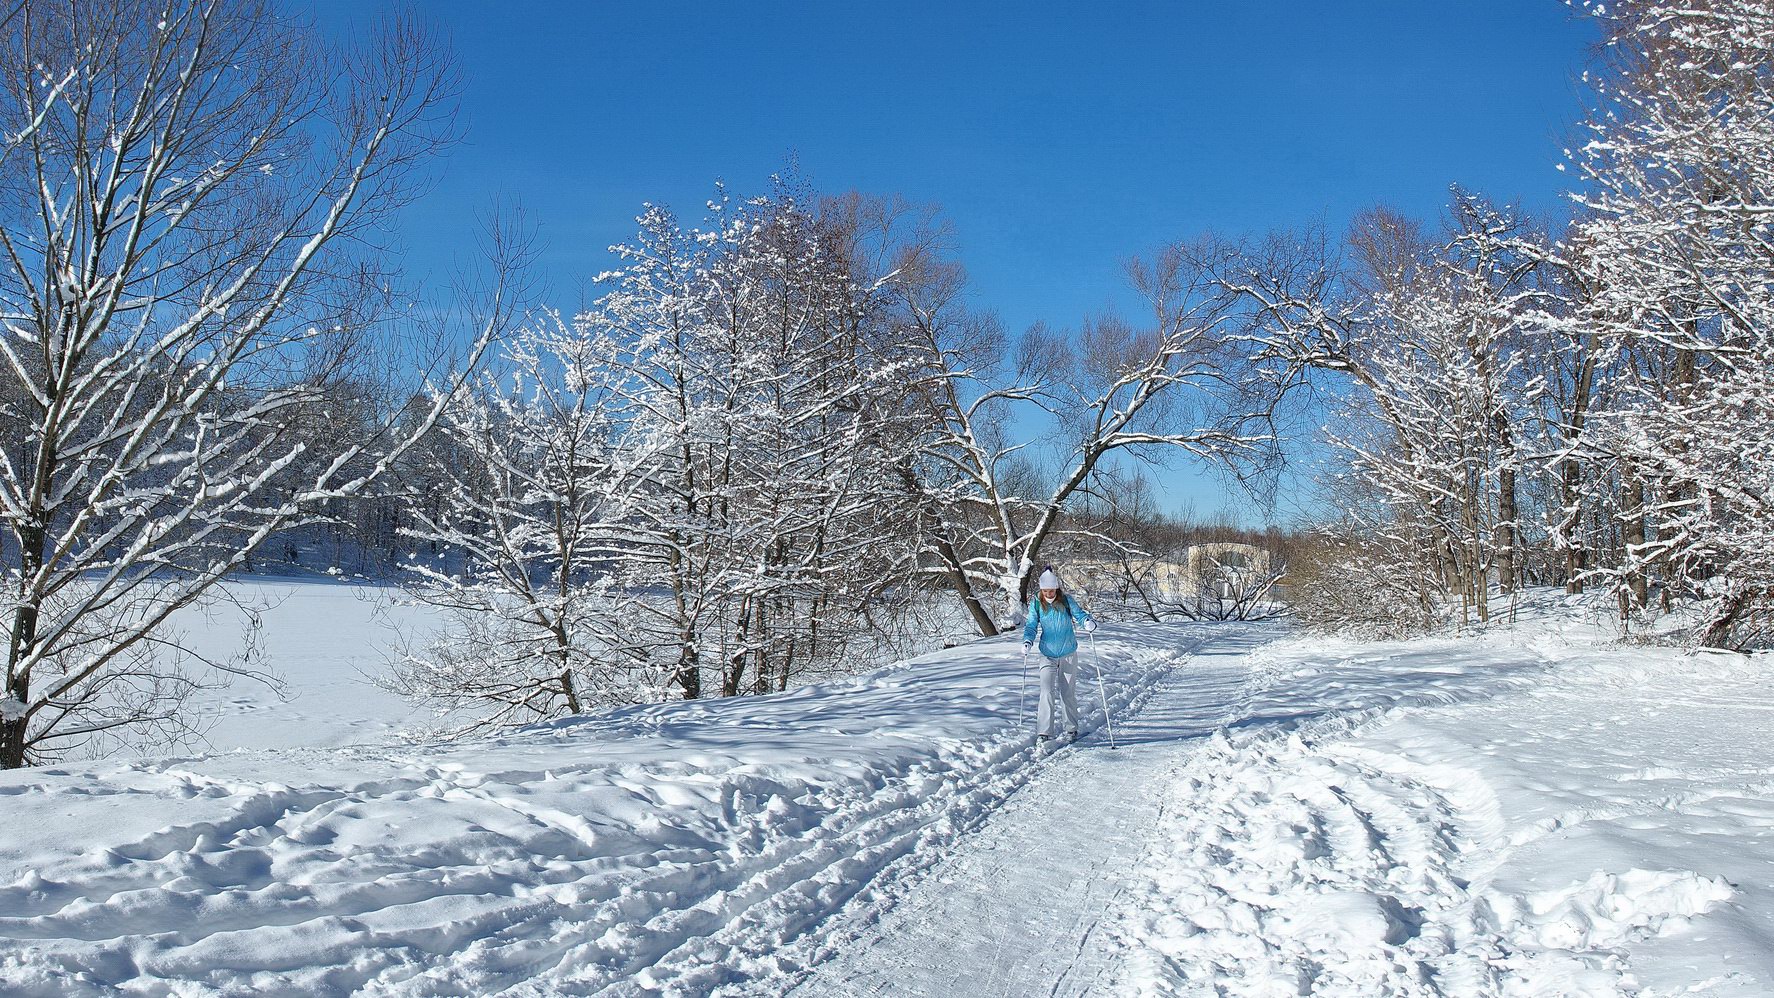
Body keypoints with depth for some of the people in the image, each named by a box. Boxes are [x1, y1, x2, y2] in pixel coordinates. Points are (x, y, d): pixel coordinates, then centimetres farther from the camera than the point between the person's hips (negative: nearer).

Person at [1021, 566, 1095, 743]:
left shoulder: (1066, 600, -7)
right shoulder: (1036, 604, -5)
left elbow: (1079, 613, -10)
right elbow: (1031, 626, -3)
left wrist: (1089, 622, -32)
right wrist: (1027, 642, -21)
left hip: (1068, 654, 0)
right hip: (1048, 655, 0)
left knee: (1068, 693, 9)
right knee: (1047, 692, -13)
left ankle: (1072, 728, 27)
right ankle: (1044, 733, -12)